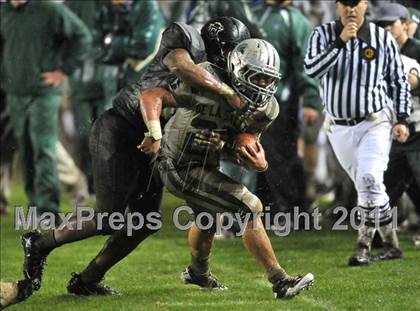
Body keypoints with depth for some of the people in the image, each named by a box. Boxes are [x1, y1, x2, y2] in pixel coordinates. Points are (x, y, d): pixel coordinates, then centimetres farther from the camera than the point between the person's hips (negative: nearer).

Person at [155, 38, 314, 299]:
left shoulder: (267, 109, -8)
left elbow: (239, 150, 1)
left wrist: (259, 163, -22)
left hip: (207, 164, 9)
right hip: (181, 167, -8)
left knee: (208, 221, 33)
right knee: (250, 208, -17)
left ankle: (198, 272, 63)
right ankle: (280, 281, -11)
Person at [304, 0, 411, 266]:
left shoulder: (383, 39, -5)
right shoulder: (323, 35, -3)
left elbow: (399, 81, 4)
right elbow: (312, 69, -19)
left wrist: (402, 119, -1)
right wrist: (340, 42, -26)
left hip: (375, 122, -3)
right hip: (339, 127, 3)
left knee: (369, 180, -21)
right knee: (366, 186, 12)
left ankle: (364, 244, -11)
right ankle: (390, 240, 28)